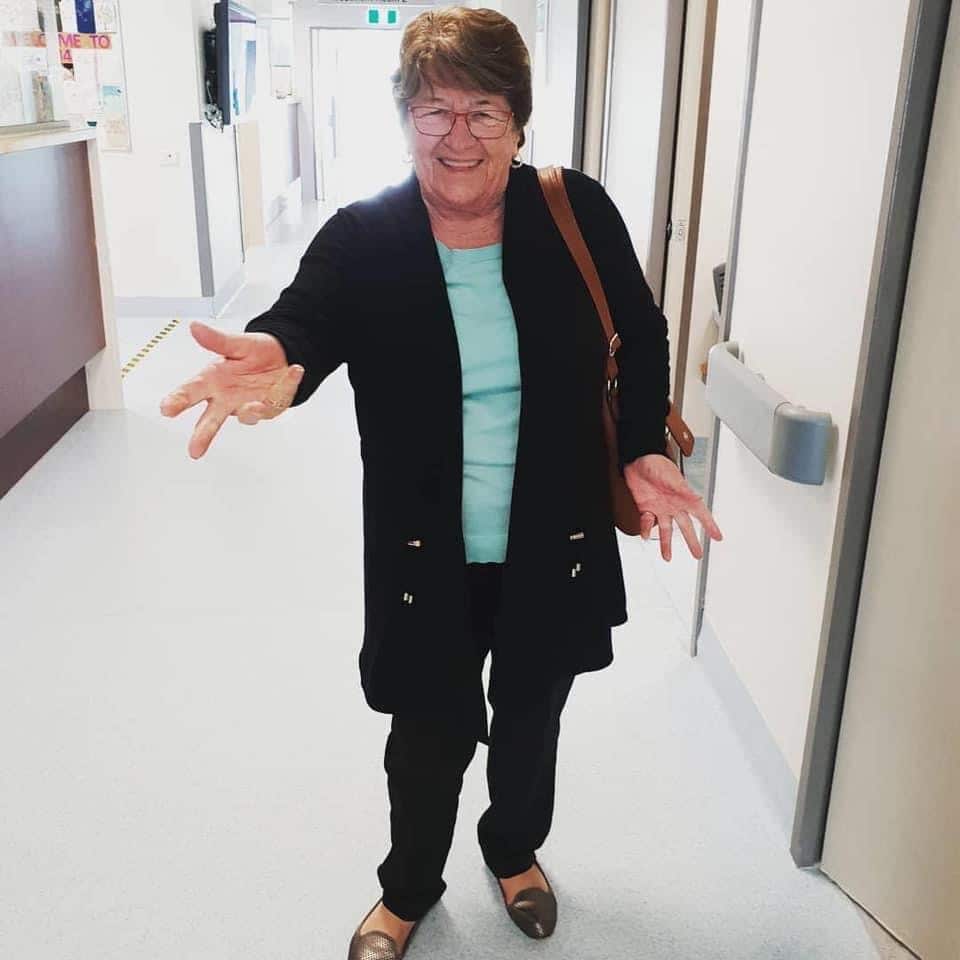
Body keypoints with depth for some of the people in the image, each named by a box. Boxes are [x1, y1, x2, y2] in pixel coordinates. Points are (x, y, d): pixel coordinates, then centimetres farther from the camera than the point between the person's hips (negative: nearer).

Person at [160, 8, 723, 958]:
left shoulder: (578, 214, -7)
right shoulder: (363, 238, -9)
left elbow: (640, 339, 1)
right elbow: (307, 317, -24)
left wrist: (644, 450, -12)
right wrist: (276, 361, -48)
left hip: (553, 547, 2)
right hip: (425, 558, -1)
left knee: (530, 718, 23)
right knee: (430, 735, 13)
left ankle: (514, 847, 55)